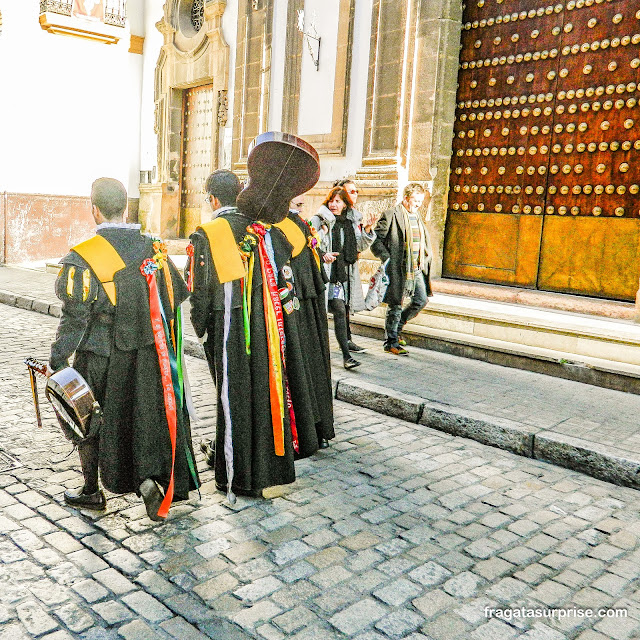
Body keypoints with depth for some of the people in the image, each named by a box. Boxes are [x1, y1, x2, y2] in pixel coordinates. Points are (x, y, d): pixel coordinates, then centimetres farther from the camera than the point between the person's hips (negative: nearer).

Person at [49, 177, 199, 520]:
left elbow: (75, 318, -16)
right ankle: (148, 478, 3)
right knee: (147, 417, 16)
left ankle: (92, 491, 29)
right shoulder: (153, 247, 0)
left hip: (102, 359, -3)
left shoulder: (82, 257, -15)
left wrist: (56, 362, -8)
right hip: (149, 356, 4)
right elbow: (178, 297, 7)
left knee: (90, 421, 15)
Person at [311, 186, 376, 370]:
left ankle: (346, 341, 39)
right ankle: (346, 355, -15)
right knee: (339, 311, -14)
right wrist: (323, 255, -25)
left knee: (346, 308, 17)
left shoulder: (352, 221, 12)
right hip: (330, 272, -6)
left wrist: (367, 230, -1)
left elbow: (360, 247, 15)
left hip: (348, 272, 6)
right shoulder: (319, 220, -5)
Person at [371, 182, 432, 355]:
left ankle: (397, 328, 28)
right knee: (395, 305, -1)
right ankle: (391, 342, 12)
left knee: (421, 300, 9)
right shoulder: (391, 215, -8)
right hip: (398, 268, -7)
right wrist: (387, 258, -17)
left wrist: (425, 260, 13)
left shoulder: (417, 216, 16)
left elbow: (425, 240, 26)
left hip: (417, 268, 8)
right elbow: (376, 239, -9)